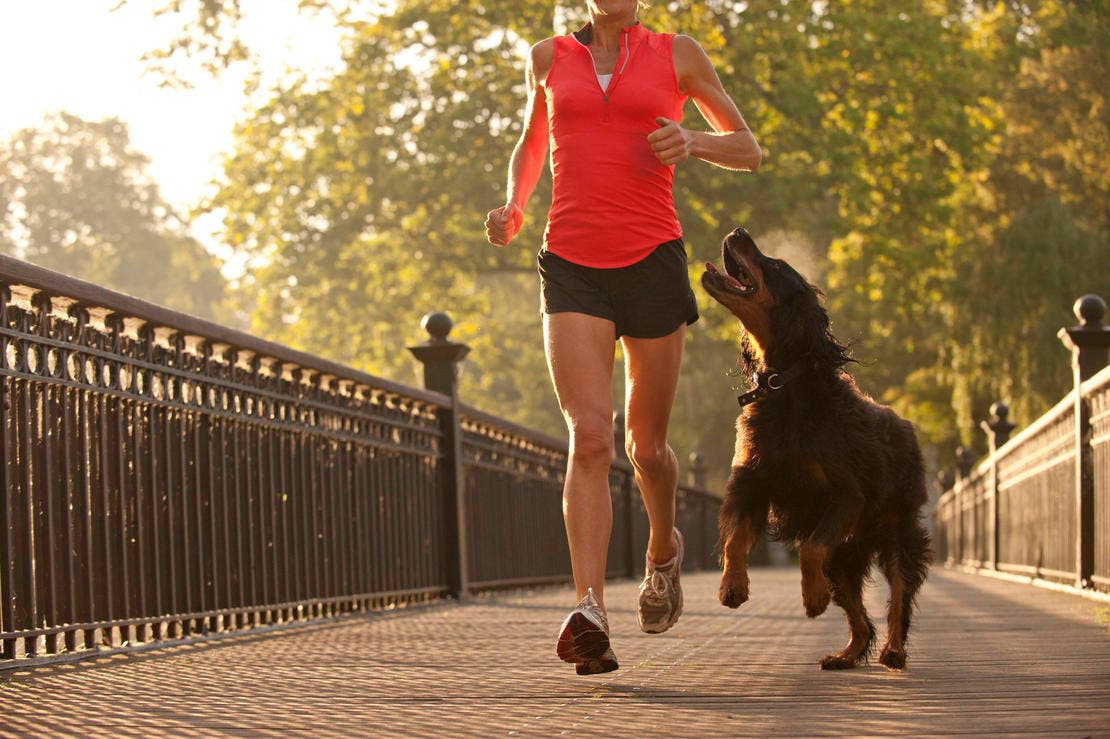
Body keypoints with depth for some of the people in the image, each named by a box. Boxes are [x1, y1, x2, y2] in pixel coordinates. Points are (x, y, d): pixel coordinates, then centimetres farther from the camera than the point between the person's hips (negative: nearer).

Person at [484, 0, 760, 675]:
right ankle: (592, 615, -27)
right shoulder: (550, 57, 12)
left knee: (646, 445, 10)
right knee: (589, 437, -18)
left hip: (652, 264, 0)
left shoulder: (678, 55, 8)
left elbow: (750, 150, 13)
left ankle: (664, 550, 43)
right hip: (573, 270, 0)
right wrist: (512, 209, 7)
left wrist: (694, 142, -9)